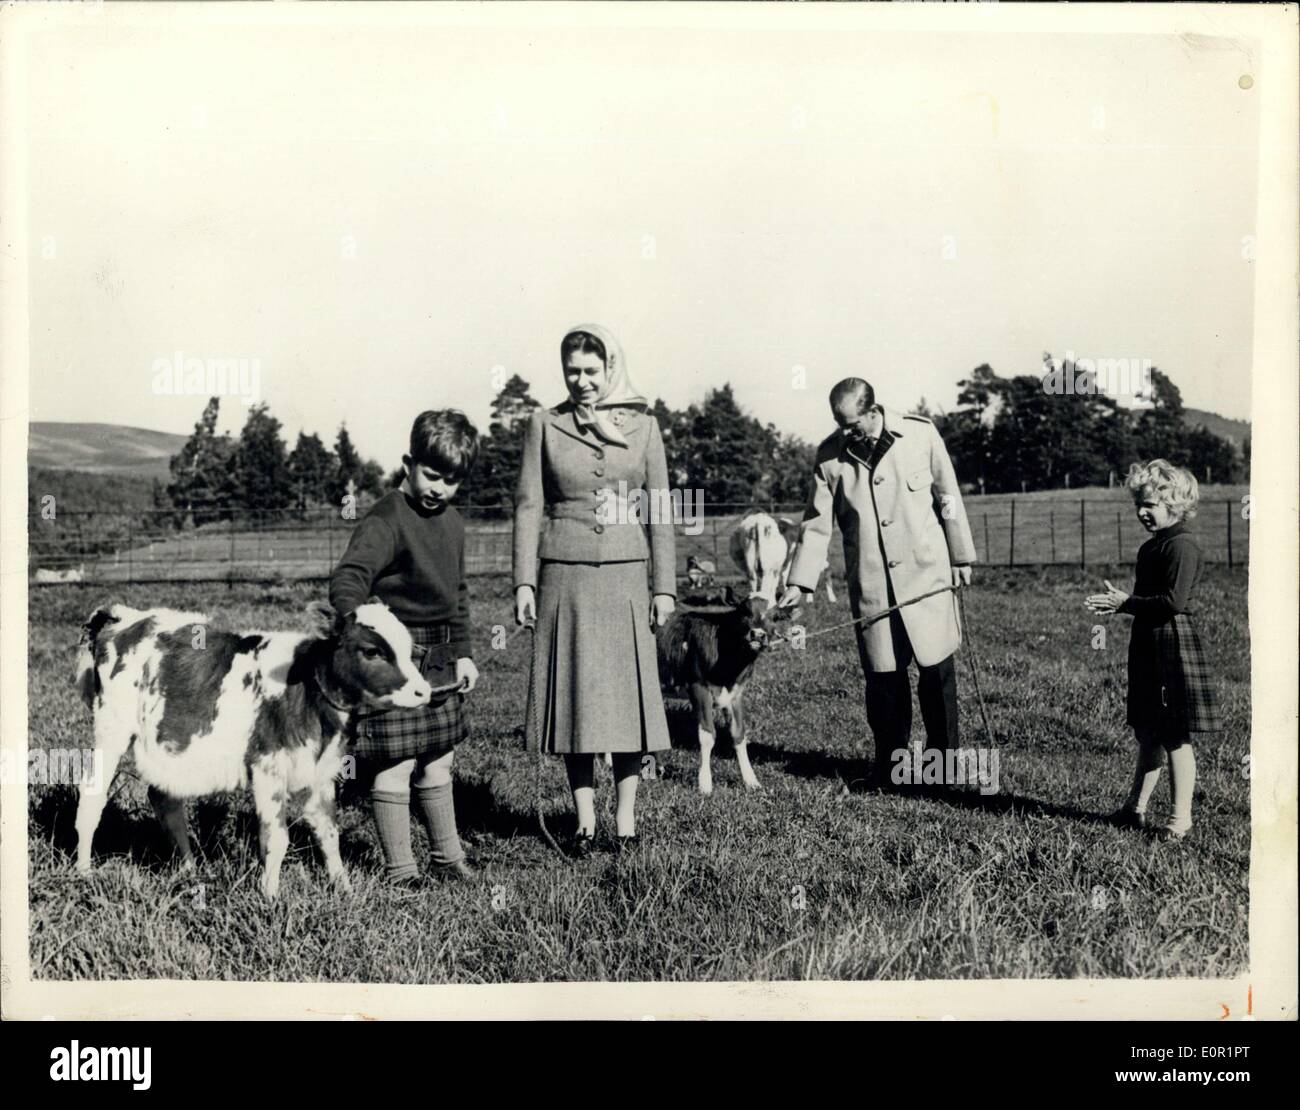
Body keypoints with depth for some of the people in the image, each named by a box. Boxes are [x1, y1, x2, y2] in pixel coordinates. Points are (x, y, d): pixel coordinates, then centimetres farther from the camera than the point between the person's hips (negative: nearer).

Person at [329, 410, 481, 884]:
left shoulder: (453, 524, 12)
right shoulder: (386, 520, -14)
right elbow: (346, 578, -25)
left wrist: (462, 652, 18)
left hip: (440, 661, 8)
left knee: (438, 763, 17)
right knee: (395, 766, -2)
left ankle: (448, 856, 30)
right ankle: (401, 870, 9)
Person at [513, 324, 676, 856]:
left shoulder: (642, 426, 6)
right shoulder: (545, 426, 5)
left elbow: (659, 510, 7)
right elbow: (528, 506, 4)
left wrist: (665, 586, 3)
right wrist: (524, 582, -4)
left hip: (624, 577, 0)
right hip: (564, 577, 0)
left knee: (629, 693, 0)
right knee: (573, 696, 2)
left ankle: (626, 816, 11)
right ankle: (584, 817, 13)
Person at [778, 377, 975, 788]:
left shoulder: (921, 435, -5)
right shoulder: (831, 454, -1)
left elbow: (948, 498, 4)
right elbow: (816, 522, 3)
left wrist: (960, 558, 9)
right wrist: (798, 581, -3)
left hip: (927, 574, -1)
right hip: (869, 584, 1)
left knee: (937, 670, 2)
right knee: (883, 676, 3)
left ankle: (943, 759, 18)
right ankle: (891, 762, 18)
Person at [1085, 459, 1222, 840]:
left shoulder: (1182, 546, -15)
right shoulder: (1151, 547, 14)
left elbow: (1174, 601, -24)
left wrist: (1126, 602, -18)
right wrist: (1117, 602, 8)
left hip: (1173, 647, -10)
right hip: (1148, 647, 10)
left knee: (1176, 736, -3)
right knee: (1148, 733, 15)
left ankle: (1181, 817, 4)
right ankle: (1136, 807, 23)